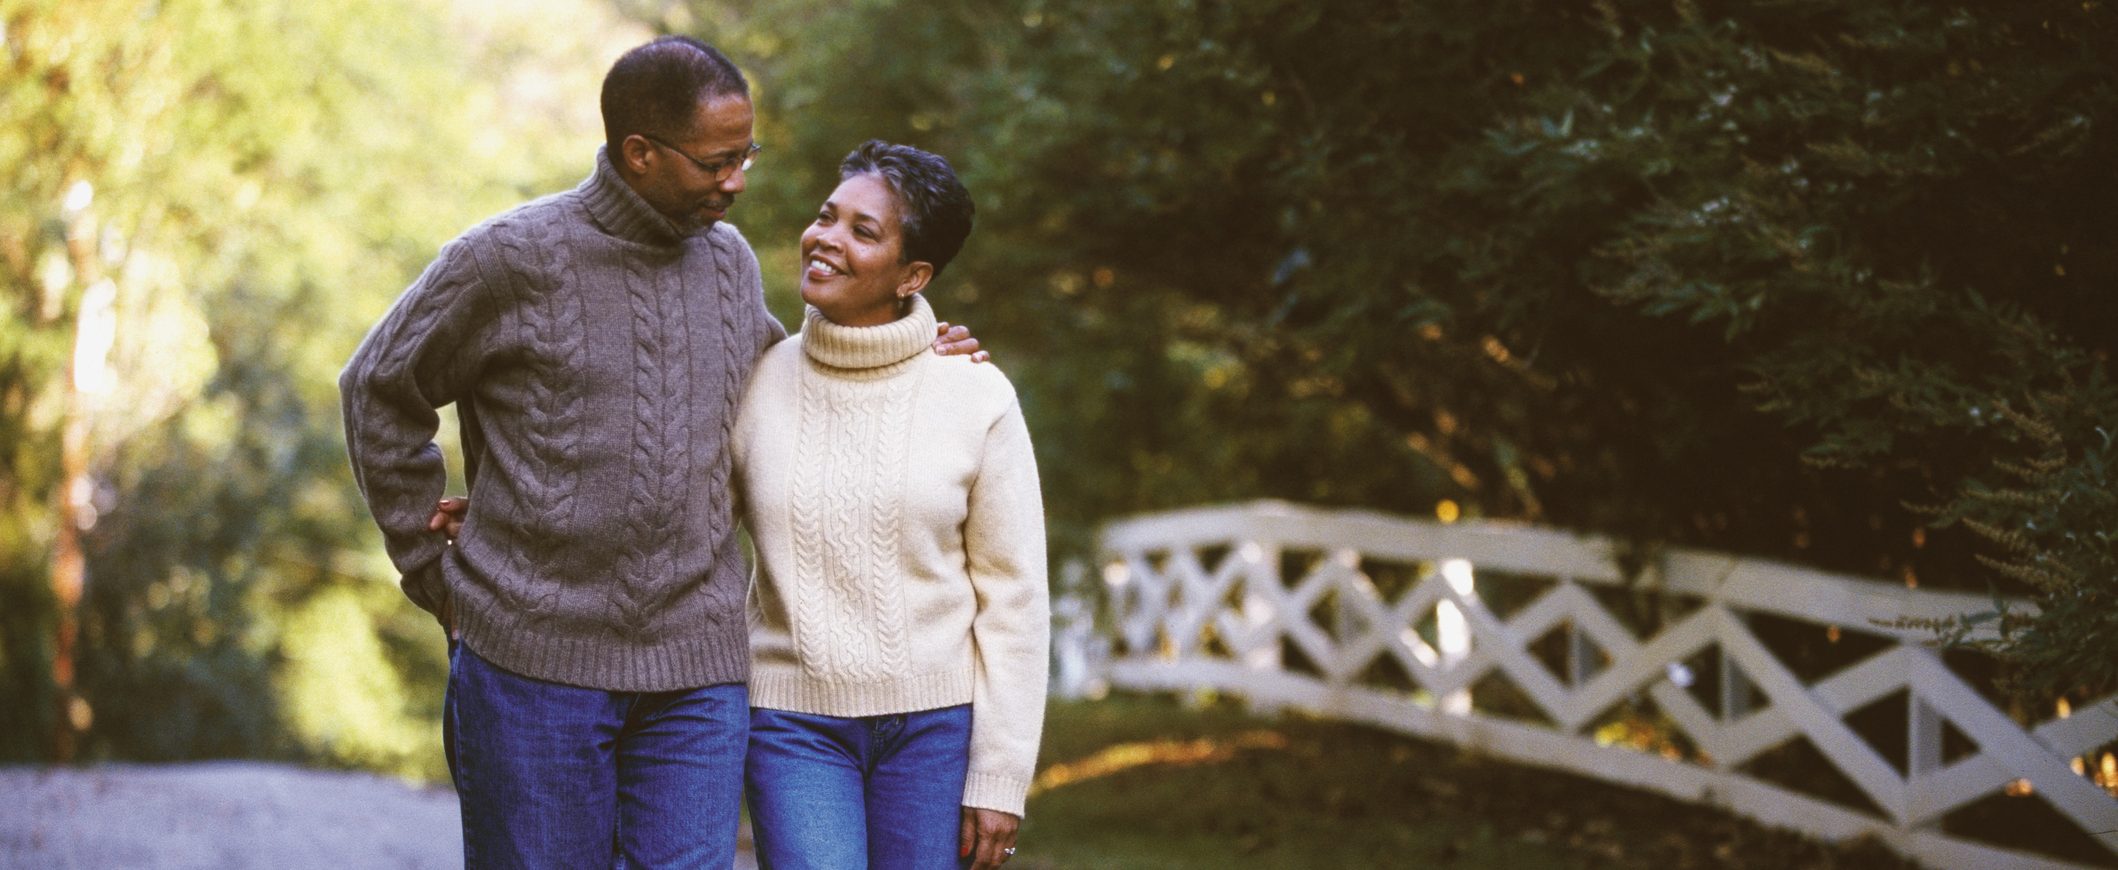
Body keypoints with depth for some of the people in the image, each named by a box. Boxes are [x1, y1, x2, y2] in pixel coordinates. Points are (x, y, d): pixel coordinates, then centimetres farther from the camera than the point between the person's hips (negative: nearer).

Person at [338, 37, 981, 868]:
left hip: (696, 672, 4)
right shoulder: (510, 258, -6)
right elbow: (380, 392, 6)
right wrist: (433, 570, 5)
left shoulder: (729, 261, 10)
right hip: (533, 664, -4)